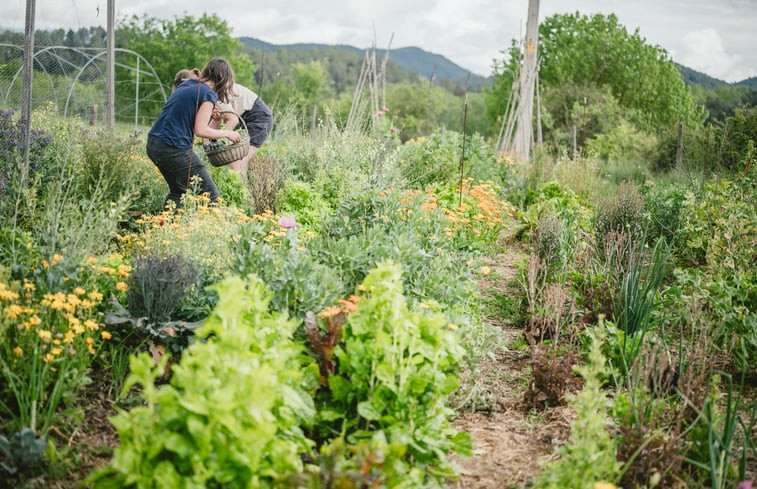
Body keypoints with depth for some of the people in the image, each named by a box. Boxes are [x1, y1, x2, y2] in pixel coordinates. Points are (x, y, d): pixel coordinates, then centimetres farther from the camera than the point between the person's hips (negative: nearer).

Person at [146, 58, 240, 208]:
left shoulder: (185, 84, 15)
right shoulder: (208, 94, -9)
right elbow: (200, 130, -15)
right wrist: (226, 133, -1)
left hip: (153, 144, 9)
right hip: (173, 149, -9)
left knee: (178, 191, 25)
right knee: (209, 194, 0)